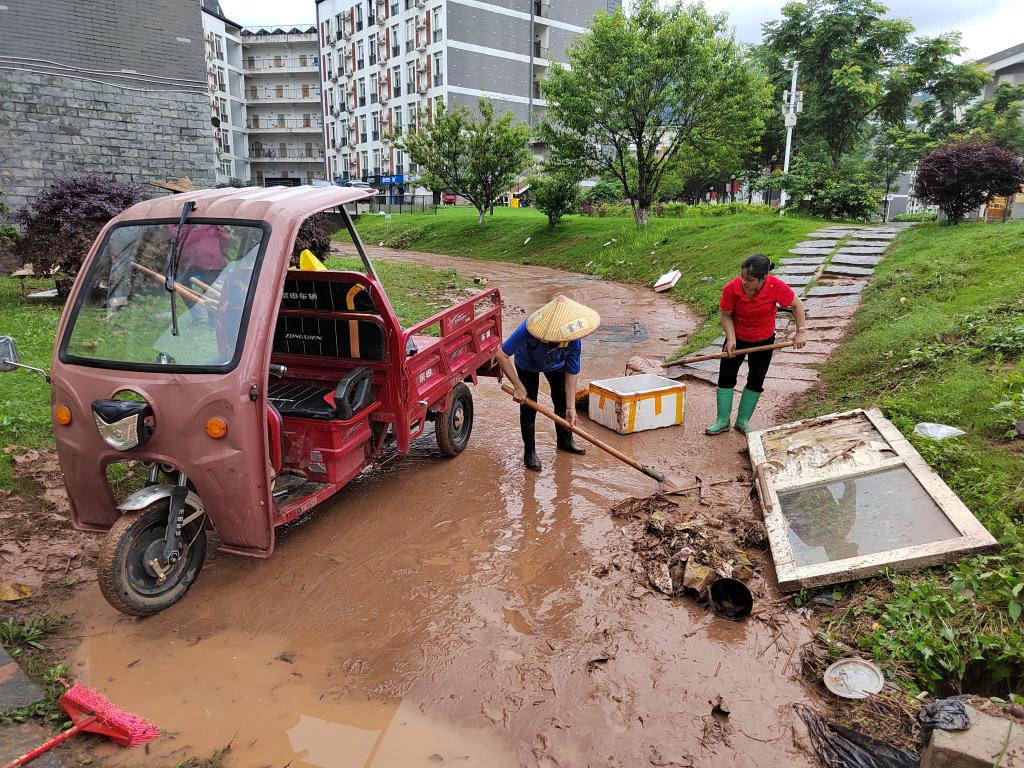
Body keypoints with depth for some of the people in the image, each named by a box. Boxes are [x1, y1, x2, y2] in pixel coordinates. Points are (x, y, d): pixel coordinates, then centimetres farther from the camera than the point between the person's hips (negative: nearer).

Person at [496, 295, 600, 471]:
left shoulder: (574, 342, -38)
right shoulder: (528, 329, -47)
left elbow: (571, 373, -25)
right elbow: (502, 355, -40)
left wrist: (571, 407, -26)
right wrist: (518, 387, -39)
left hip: (555, 365, 2)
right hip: (527, 364, -2)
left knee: (562, 399, 9)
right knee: (528, 405, -6)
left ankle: (565, 439, 33)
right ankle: (529, 451, 8)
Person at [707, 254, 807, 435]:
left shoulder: (776, 287, -29)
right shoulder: (732, 288, -29)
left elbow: (797, 304, -11)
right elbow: (725, 315, -14)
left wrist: (801, 332, -13)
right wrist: (731, 339, -24)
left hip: (764, 340, 0)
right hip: (737, 337, 0)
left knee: (756, 379, 6)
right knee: (726, 376, 1)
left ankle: (743, 421, 20)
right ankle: (723, 421, 13)